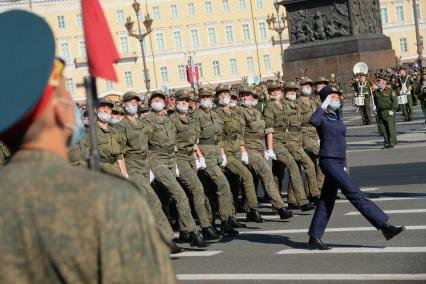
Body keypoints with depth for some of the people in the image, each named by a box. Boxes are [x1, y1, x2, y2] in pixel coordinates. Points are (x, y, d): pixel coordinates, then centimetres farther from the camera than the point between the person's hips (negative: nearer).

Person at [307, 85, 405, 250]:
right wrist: (323, 106, -21)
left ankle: (314, 238, 14)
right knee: (355, 194, -12)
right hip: (328, 161, -9)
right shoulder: (322, 116, -8)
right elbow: (313, 121, -34)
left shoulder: (337, 115, 17)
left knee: (327, 201, 9)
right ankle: (384, 226, -16)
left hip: (338, 162, 9)